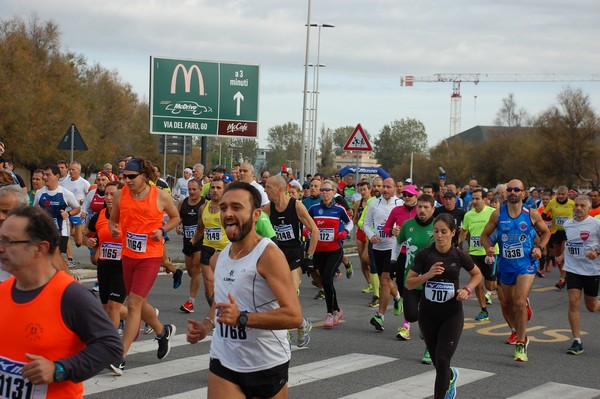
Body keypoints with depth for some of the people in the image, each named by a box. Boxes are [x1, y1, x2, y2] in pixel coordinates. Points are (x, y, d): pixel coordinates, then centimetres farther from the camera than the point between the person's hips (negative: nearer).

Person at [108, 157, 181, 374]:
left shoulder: (161, 196, -8)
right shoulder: (120, 196, -1)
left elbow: (175, 217, 7)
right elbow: (112, 219, 12)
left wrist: (162, 230, -10)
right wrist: (113, 228, -10)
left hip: (150, 256, -5)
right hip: (128, 255, 5)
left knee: (134, 304, -12)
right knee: (138, 302, 18)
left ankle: (120, 357, -10)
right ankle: (163, 331, 46)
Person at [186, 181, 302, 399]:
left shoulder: (268, 255, -16)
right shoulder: (218, 259, 7)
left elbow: (294, 315, -24)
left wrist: (242, 318, -31)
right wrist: (206, 326, 7)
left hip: (267, 366, -5)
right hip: (223, 363, 5)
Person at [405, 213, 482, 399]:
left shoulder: (459, 256, -7)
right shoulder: (424, 255, -7)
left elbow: (477, 274, 10)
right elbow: (409, 283, -6)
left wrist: (467, 289, -8)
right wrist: (428, 275, -22)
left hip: (452, 315, -2)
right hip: (428, 314, 2)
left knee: (442, 360, -12)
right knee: (437, 361, 15)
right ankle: (451, 376, 49)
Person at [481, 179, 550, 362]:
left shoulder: (532, 214, -4)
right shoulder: (498, 214, -1)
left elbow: (545, 232, 12)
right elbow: (485, 235, 7)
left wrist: (539, 248, -5)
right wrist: (489, 248, -12)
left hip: (526, 264, -3)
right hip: (505, 264, 3)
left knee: (520, 302, -17)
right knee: (507, 304, 13)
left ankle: (521, 345, -8)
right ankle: (520, 334, 38)